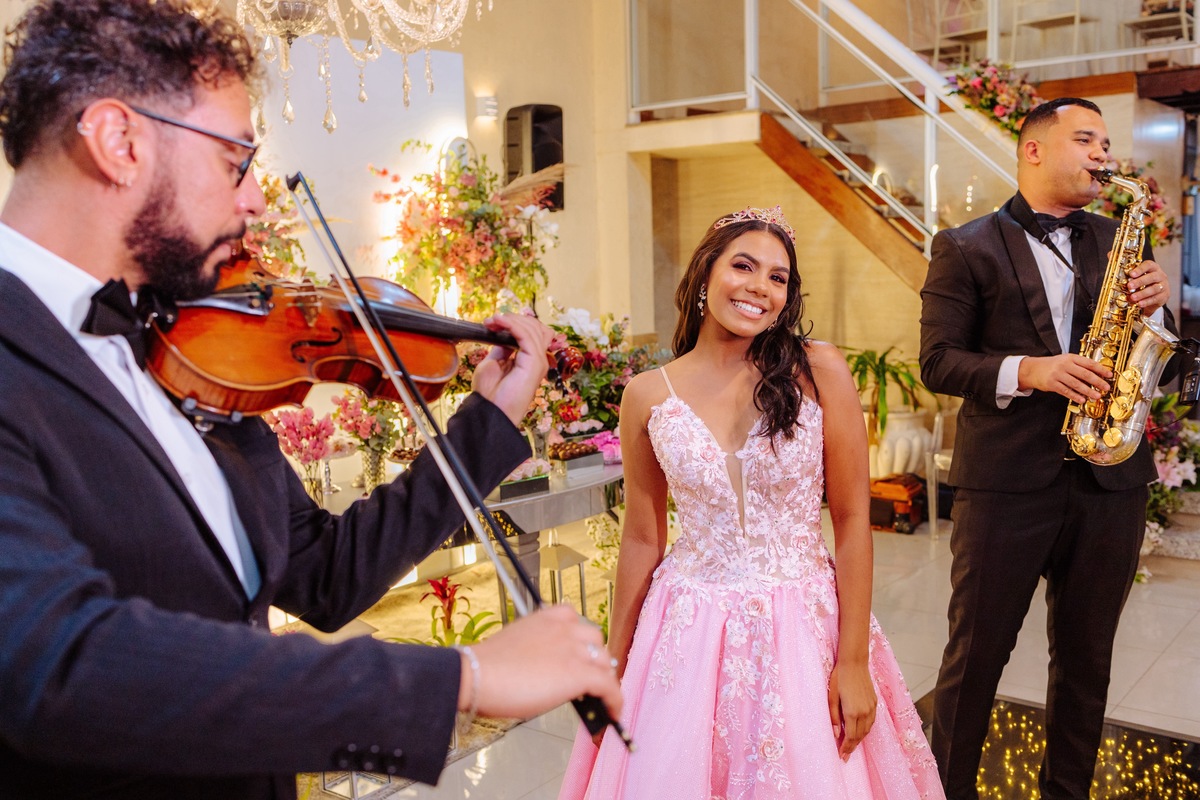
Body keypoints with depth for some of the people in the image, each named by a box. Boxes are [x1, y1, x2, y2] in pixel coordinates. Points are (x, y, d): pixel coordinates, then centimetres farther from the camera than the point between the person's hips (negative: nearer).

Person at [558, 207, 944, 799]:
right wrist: (614, 667, 10)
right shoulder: (648, 396, -3)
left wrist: (853, 661, -8)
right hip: (690, 636, 1)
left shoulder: (819, 370, -7)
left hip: (804, 629, -1)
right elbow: (642, 539, 5)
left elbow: (853, 519, -5)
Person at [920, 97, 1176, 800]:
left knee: (1086, 658, 15)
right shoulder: (967, 248, 0)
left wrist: (1152, 304, -4)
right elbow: (938, 360, -6)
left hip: (1109, 479, 5)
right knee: (976, 655, 4)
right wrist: (1027, 372, -19)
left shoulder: (1116, 240, 15)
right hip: (1006, 479, -4)